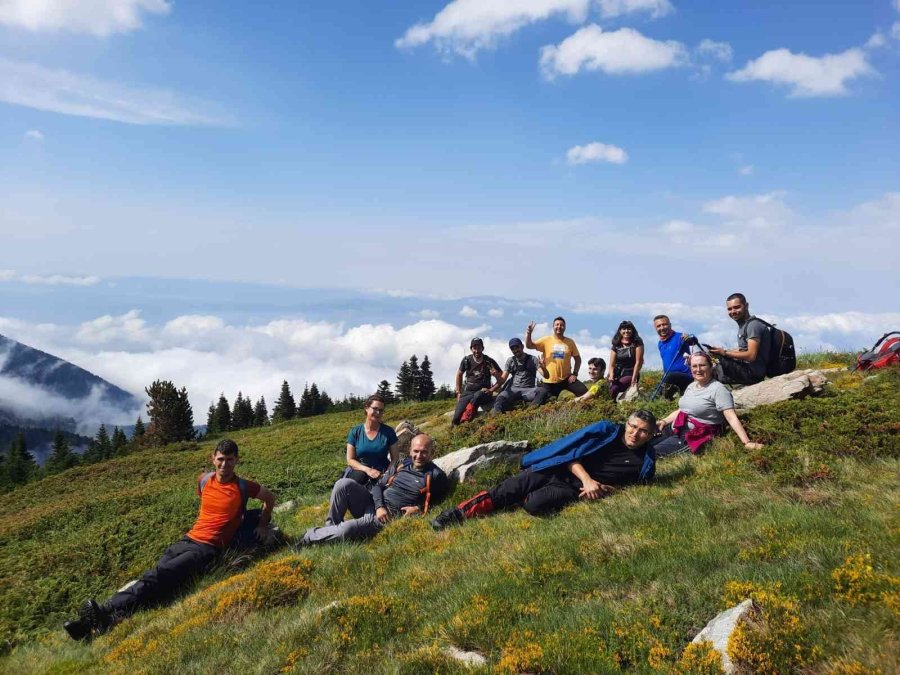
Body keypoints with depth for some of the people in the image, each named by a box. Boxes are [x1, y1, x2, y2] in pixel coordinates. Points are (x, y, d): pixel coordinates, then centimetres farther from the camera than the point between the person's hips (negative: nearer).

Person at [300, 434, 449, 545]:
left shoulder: (435, 475, -4)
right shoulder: (401, 465, 11)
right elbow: (378, 485, 12)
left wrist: (419, 509, -14)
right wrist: (379, 506, -8)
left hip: (392, 516, -6)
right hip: (374, 504, 6)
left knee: (345, 531, -30)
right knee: (344, 484, -23)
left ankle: (311, 536, -3)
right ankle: (330, 527, -8)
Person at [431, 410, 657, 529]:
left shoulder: (645, 460, 5)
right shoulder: (606, 430, 2)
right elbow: (573, 454, -2)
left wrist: (603, 489, -5)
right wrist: (587, 479, -19)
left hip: (575, 490, -1)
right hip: (558, 469, 1)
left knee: (535, 504, -29)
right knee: (510, 489, -22)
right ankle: (459, 512, -16)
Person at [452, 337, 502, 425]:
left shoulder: (489, 362, -4)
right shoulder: (466, 360, 4)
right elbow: (459, 375, 20)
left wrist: (491, 390, -13)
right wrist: (458, 392, 14)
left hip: (483, 392, -2)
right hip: (467, 392, 2)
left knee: (477, 396, -42)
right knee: (456, 418, -24)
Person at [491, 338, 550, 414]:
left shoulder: (533, 359, 6)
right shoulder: (510, 361, 12)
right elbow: (502, 380, 7)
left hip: (529, 390, -1)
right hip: (513, 389, 1)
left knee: (542, 391, -34)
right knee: (500, 398, -33)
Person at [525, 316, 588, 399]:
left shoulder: (570, 342, 2)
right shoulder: (546, 340, -2)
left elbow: (577, 358, 10)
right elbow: (529, 345, -9)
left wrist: (574, 373, -2)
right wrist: (528, 333, -27)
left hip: (567, 378, 1)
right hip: (550, 381, -1)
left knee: (584, 392, -15)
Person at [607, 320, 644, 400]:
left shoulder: (637, 343, -5)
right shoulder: (616, 345, 5)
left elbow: (638, 362, -9)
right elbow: (612, 364, 0)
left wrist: (634, 379, -14)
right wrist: (611, 376, -19)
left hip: (631, 374, -4)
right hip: (617, 374, 4)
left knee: (614, 390, -25)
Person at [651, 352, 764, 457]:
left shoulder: (718, 389, -13)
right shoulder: (691, 386, 13)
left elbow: (732, 418, -20)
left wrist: (747, 442, -28)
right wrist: (665, 421, 7)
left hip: (695, 437, -8)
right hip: (676, 430, 8)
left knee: (653, 453, -20)